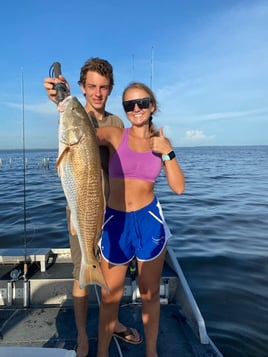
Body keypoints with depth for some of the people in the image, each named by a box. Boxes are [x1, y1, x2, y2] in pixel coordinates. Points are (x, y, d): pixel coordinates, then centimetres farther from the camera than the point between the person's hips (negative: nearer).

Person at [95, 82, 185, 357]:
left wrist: (168, 152, -10)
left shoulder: (160, 141, 4)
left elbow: (178, 187, 0)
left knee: (150, 293, 17)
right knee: (110, 296, 11)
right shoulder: (115, 135, -3)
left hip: (149, 220, 2)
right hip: (115, 222, -1)